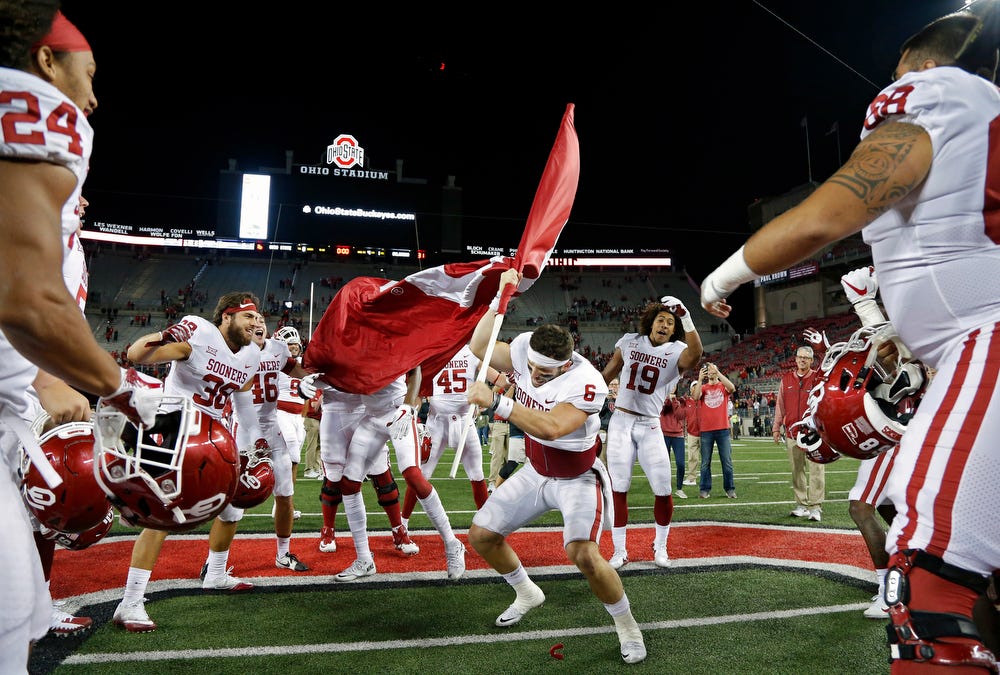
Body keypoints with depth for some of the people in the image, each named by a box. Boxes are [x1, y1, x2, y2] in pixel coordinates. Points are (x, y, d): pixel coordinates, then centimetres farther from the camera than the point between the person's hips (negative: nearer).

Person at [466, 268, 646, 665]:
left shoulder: (586, 383, -34)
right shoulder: (523, 350, -16)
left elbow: (551, 427, -46)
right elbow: (479, 348, -4)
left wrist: (495, 402, -47)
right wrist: (500, 298, -15)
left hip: (578, 479, -6)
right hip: (535, 474, 6)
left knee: (583, 554, -26)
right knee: (481, 535, 7)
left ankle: (626, 625, 5)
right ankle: (527, 594, 34)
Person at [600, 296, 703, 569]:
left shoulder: (676, 351, -5)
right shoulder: (629, 341, 3)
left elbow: (695, 355, -31)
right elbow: (607, 374, 14)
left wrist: (687, 319, -39)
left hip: (650, 427, -1)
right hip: (621, 423, 1)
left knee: (663, 491, -1)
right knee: (618, 489, 2)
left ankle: (660, 547, 25)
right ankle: (619, 552, 16)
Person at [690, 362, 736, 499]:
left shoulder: (723, 386, 7)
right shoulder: (703, 387, 9)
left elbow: (732, 388, -17)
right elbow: (695, 397, -11)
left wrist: (718, 373, -19)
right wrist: (700, 379, -18)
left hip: (723, 429, 0)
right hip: (706, 430, 1)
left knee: (727, 461, 5)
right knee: (705, 462, 4)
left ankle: (730, 489, 13)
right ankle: (704, 489, 10)